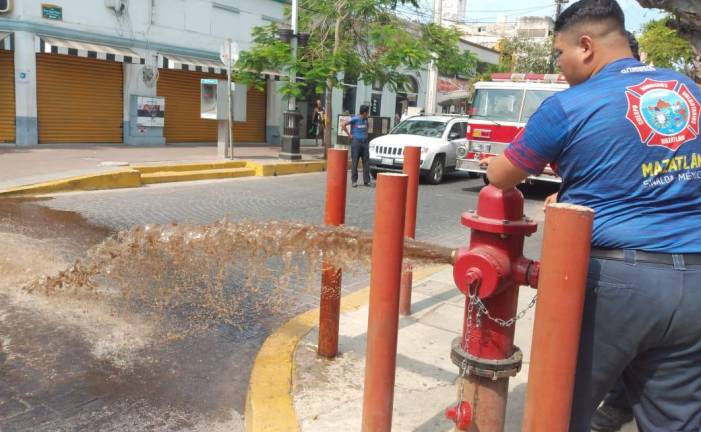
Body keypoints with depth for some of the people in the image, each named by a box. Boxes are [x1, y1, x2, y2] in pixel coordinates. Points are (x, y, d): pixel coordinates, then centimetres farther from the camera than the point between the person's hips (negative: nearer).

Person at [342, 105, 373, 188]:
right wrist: (349, 135, -10)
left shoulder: (366, 120, 10)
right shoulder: (354, 119, -8)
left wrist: (366, 135, 14)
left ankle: (367, 181, 8)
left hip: (365, 142, 6)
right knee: (354, 162, -1)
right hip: (356, 141, -5)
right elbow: (343, 124, -12)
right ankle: (354, 181, 5)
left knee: (366, 162, 3)